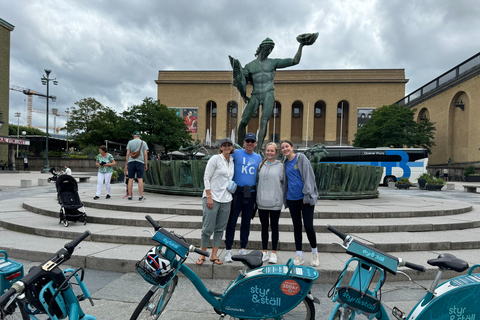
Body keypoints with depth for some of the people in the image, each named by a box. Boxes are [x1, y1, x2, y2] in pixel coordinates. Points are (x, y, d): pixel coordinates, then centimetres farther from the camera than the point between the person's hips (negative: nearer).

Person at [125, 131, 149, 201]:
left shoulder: (130, 142, 8)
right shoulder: (143, 143, 7)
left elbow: (128, 154, 2)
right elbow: (145, 154, 0)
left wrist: (126, 164, 6)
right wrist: (146, 165, 3)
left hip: (131, 162, 1)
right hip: (140, 162, -1)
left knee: (130, 179, 4)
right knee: (140, 179, -4)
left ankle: (129, 196, 6)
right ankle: (140, 196, -6)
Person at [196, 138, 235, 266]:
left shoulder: (232, 161, 12)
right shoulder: (215, 159, -5)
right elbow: (206, 178, -8)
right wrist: (209, 197, -14)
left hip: (226, 199, 6)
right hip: (212, 198, -5)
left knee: (220, 228, 8)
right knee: (208, 228, -4)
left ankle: (214, 255, 18)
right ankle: (202, 255, 13)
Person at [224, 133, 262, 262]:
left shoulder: (258, 157, 12)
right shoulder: (236, 153, 0)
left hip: (251, 193, 4)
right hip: (237, 192, -4)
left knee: (246, 223, 11)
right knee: (232, 222, -3)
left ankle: (243, 249, 22)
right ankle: (228, 250, 6)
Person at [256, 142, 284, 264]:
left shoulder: (280, 166, 1)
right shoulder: (261, 165, 9)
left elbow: (284, 182, 3)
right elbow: (257, 181, 13)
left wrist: (282, 198, -2)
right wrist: (256, 197, 9)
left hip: (275, 202, -3)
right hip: (262, 201, 3)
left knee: (274, 226, 6)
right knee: (264, 226, 11)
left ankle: (273, 253, 17)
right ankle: (264, 252, 22)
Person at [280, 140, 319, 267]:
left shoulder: (301, 158, -3)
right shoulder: (286, 163, 14)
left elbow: (309, 176, -9)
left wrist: (307, 195, -15)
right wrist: (285, 199, 15)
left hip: (305, 198, -5)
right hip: (292, 198, 5)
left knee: (308, 226, -6)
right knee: (297, 226, 9)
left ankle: (314, 253, 16)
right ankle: (299, 256, 18)